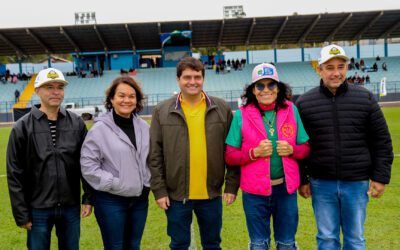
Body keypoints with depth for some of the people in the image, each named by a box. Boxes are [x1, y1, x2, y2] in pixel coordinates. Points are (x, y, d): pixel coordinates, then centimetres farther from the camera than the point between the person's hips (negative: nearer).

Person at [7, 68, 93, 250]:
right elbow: (15, 174, -5)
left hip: (71, 208, 2)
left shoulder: (77, 123, 1)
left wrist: (88, 198, 0)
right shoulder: (23, 127, -6)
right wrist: (21, 213, -6)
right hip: (38, 209, -2)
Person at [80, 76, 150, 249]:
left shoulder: (143, 127, 4)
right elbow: (88, 165, -13)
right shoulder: (100, 128, -11)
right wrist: (113, 183, -15)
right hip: (111, 201, -4)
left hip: (140, 199, 5)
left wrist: (147, 182, 3)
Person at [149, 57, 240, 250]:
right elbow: (155, 155, -1)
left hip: (211, 193, 1)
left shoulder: (222, 109, 0)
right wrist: (159, 190, -5)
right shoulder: (162, 111, -1)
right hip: (176, 194, 0)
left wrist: (232, 185, -2)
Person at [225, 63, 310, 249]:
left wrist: (291, 150, -14)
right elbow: (230, 156, -3)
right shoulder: (242, 115, -4)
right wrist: (254, 152, -19)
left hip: (286, 188, 2)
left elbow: (305, 148, 6)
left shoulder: (291, 110, 0)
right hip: (254, 191, -1)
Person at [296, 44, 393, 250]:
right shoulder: (304, 103, -1)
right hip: (321, 184, 0)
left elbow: (382, 140, 3)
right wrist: (301, 180, 2)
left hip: (357, 183, 0)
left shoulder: (365, 98, 0)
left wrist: (380, 177, -1)